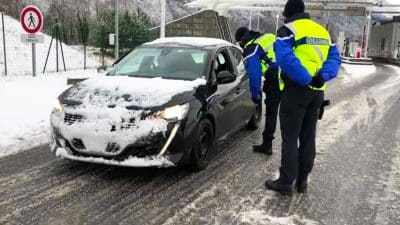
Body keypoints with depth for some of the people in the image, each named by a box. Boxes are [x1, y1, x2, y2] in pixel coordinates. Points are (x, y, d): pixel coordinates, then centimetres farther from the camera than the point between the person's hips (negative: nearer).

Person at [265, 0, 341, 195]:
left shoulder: (288, 30, -6)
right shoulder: (323, 31, 17)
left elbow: (285, 58, -23)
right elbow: (334, 58, 7)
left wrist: (306, 80, -23)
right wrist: (322, 76, -9)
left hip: (296, 90, -7)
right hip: (317, 92, 7)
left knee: (290, 138, -1)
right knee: (308, 137, 13)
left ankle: (286, 183, 3)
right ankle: (302, 181, 21)